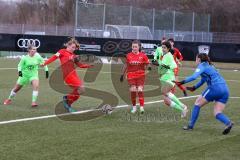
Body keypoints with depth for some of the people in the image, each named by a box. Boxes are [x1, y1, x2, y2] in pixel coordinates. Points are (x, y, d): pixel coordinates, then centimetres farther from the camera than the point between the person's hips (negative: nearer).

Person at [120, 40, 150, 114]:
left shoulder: (143, 55, -2)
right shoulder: (129, 55, 3)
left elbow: (146, 65, 5)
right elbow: (126, 65, 14)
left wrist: (148, 68, -16)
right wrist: (122, 74, 17)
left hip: (140, 75, -1)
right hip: (131, 76, 1)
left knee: (140, 90, -10)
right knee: (133, 91, -4)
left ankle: (142, 107, -7)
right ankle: (134, 107, 12)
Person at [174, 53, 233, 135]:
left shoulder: (202, 66, 2)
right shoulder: (209, 66, 29)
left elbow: (194, 77, -15)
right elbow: (203, 80, 39)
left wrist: (182, 82, -12)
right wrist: (194, 87, 36)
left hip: (215, 88, -7)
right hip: (225, 90, 7)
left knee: (198, 103, 10)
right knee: (217, 113, 4)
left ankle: (191, 125, 12)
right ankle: (228, 123, -25)